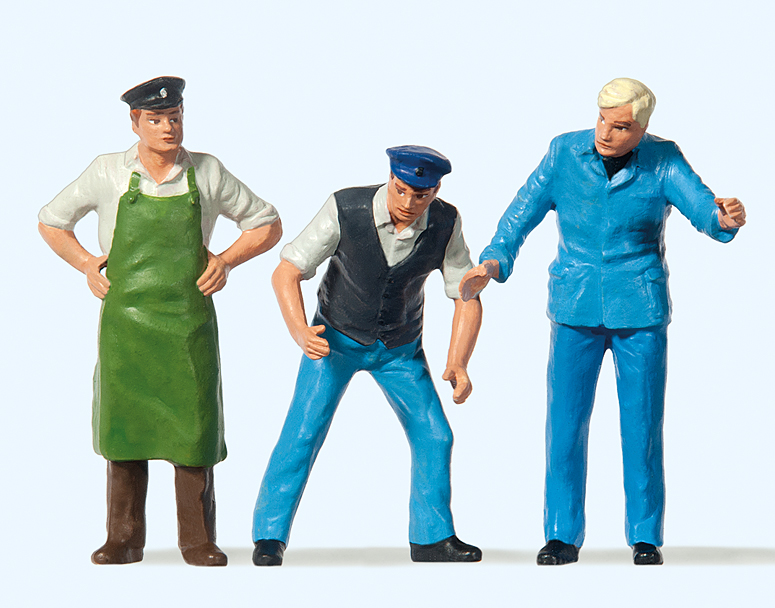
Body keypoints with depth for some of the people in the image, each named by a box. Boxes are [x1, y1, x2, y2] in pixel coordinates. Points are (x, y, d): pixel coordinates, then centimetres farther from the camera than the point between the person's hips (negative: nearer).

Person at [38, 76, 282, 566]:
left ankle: (198, 540, 6)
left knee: (194, 428, -2)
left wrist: (226, 261, 0)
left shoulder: (208, 173, 3)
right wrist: (86, 266, 4)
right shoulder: (108, 172, 2)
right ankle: (125, 539, 9)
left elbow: (268, 225, 12)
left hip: (190, 320, 0)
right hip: (125, 319, 0)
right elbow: (51, 221, 16)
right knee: (123, 426, 1)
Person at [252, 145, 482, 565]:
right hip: (336, 338, -3)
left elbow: (468, 299, -16)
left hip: (400, 349, 3)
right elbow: (285, 274, -25)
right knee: (303, 432, -16)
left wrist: (457, 366, -31)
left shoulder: (445, 223, -22)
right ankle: (270, 537, -6)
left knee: (433, 437, 0)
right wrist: (302, 335, -42)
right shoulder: (346, 209, -30)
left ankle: (431, 536, 18)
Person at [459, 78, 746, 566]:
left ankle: (646, 538, 12)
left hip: (641, 312, -1)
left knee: (642, 424, 0)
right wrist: (493, 263, -20)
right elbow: (524, 212, -4)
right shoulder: (565, 152, -3)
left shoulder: (662, 160, -7)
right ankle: (563, 536, 6)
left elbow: (700, 204, -21)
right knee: (565, 420, -4)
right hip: (576, 310, 1)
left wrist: (725, 218, -44)